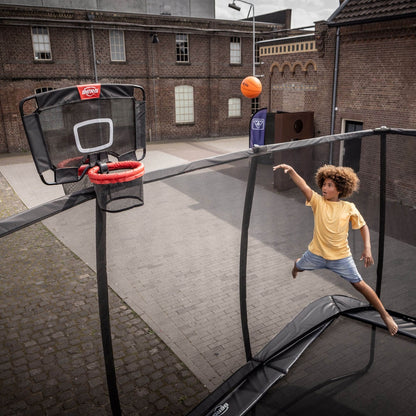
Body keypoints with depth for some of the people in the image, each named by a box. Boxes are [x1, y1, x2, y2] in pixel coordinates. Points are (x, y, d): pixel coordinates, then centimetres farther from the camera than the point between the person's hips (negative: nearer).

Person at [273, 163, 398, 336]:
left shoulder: (349, 208, -11)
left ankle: (385, 315, 18)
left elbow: (363, 226, 1)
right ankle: (296, 264, 63)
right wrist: (291, 171, -45)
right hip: (316, 253, 2)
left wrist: (367, 248, -12)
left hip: (341, 257, -2)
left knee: (359, 284, 1)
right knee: (297, 267, 22)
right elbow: (304, 187, -28)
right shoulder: (318, 201, -11)